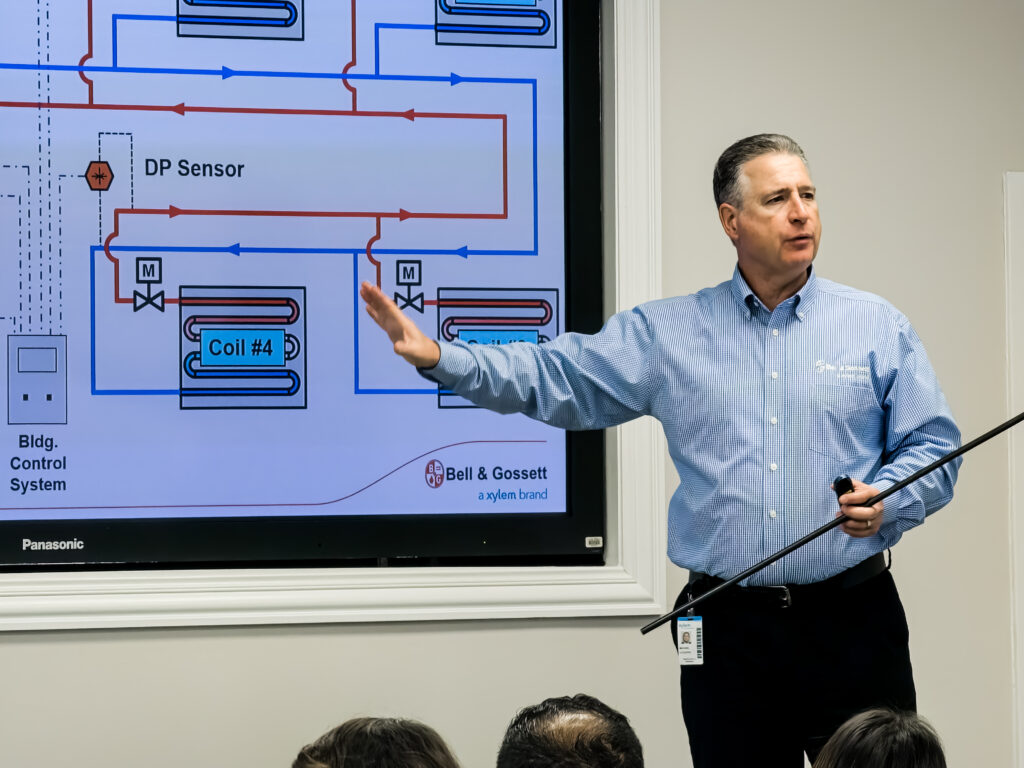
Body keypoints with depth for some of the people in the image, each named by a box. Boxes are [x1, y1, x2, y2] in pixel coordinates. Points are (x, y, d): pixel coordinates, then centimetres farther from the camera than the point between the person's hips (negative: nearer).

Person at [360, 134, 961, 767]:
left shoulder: (878, 326, 5)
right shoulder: (668, 331, 8)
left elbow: (933, 449, 4)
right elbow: (557, 380, 5)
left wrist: (884, 500, -16)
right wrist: (438, 357, -7)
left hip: (850, 619, -1)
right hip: (727, 627, 1)